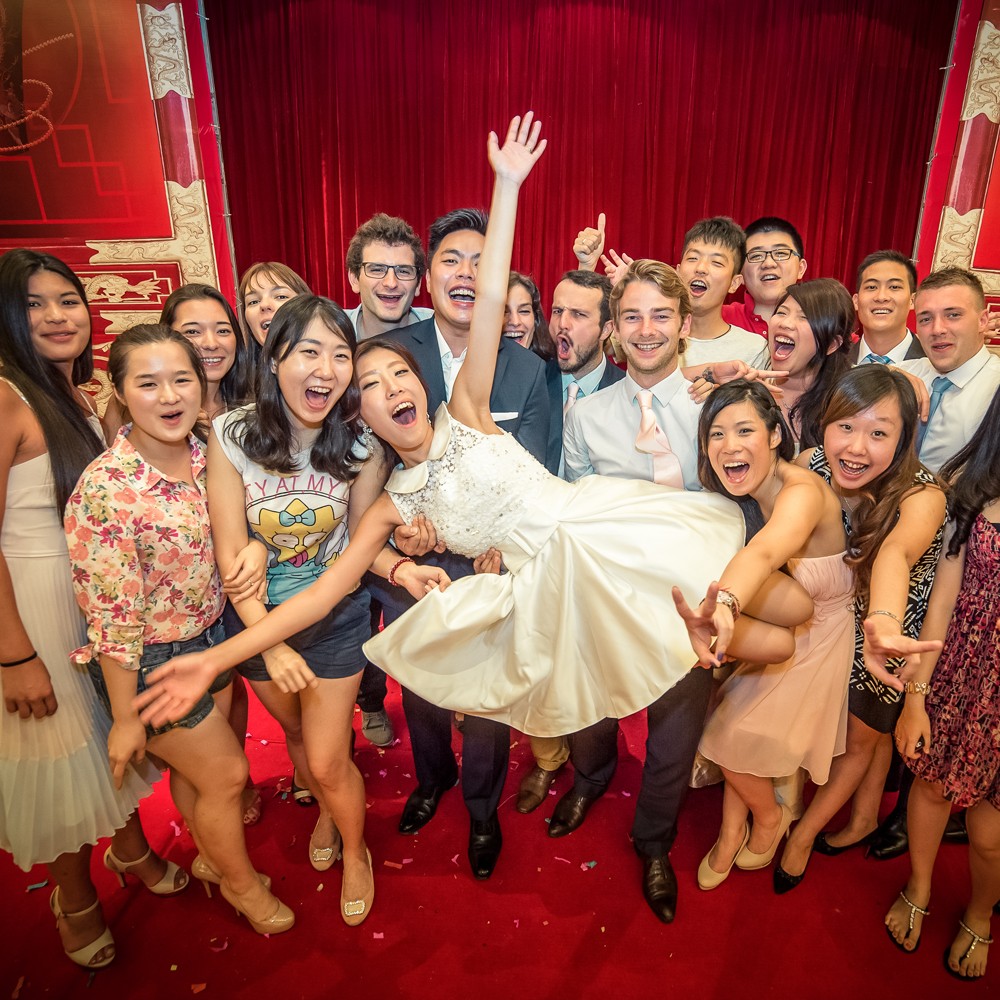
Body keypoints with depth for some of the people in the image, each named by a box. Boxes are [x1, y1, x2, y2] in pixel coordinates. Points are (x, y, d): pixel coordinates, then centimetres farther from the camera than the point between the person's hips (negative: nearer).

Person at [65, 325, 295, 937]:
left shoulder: (206, 457, -7)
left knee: (195, 766, 25)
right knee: (228, 772, 10)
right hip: (152, 661, -5)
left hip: (214, 636, 5)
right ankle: (241, 882, 40)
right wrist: (126, 718, -13)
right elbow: (112, 620, -21)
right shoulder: (106, 488, -27)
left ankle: (211, 856, 53)